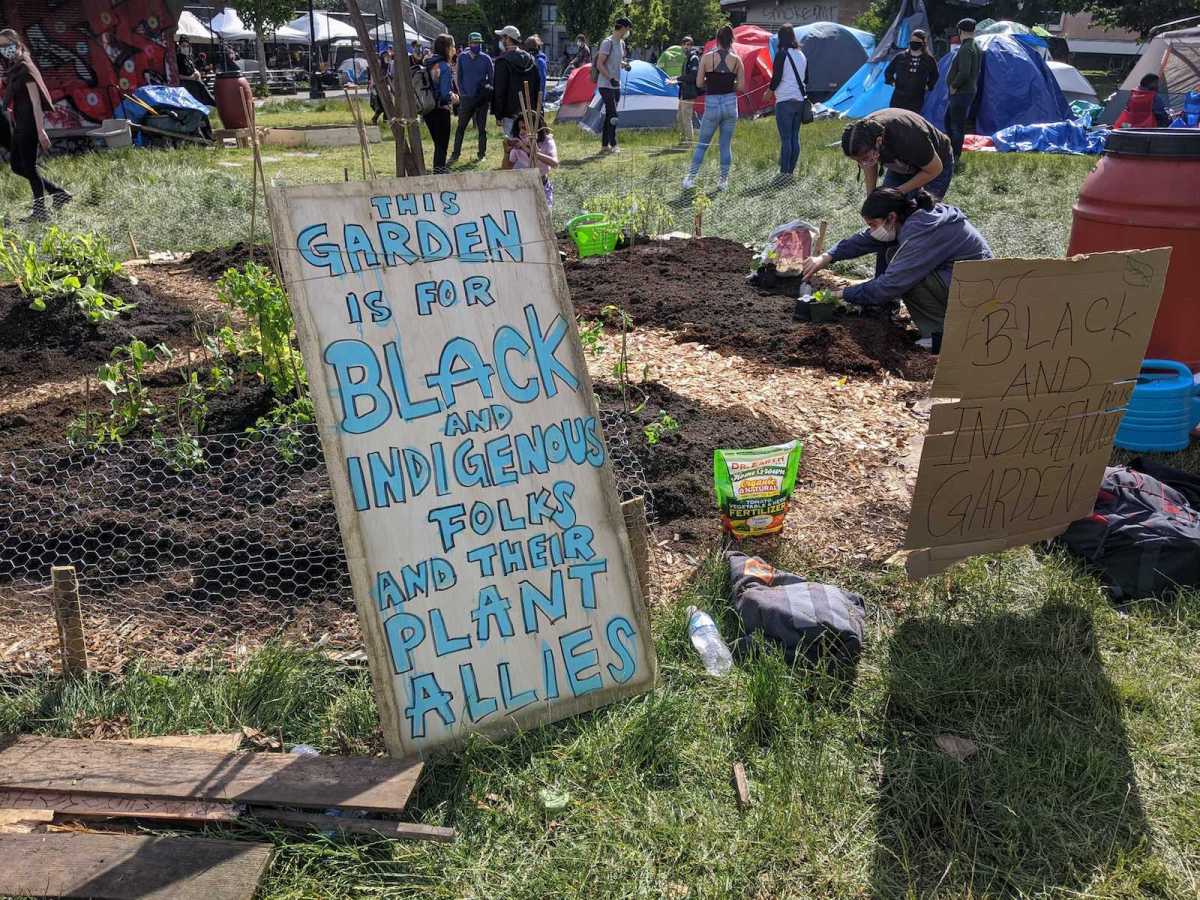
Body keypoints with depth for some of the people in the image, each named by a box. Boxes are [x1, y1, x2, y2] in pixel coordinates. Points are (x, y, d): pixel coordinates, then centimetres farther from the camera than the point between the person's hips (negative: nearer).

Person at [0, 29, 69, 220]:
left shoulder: (24, 68, -11)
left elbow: (35, 100, -16)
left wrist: (40, 130, -20)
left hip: (29, 122, -9)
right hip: (18, 123, 9)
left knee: (29, 166, -3)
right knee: (17, 165, 11)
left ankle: (40, 209, 6)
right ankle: (58, 193, 16)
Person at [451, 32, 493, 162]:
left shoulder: (486, 59, -1)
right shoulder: (462, 57, 3)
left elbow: (491, 78, 4)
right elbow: (459, 77, 9)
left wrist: (487, 92, -4)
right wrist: (462, 93, 1)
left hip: (482, 99, -1)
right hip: (466, 98, 1)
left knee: (482, 128, 5)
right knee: (460, 127, 2)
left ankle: (482, 154, 12)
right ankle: (455, 154, 7)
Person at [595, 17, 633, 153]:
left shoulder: (621, 43, 13)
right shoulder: (608, 42, -14)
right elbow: (599, 65, -17)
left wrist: (624, 64, 4)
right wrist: (610, 78, -23)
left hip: (616, 85, 9)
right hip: (606, 85, -9)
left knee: (609, 116, 10)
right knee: (612, 115, -13)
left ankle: (604, 146, 15)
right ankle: (613, 145, -8)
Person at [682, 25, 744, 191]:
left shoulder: (707, 57, -4)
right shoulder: (736, 59, 0)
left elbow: (699, 83, -3)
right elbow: (740, 86, -1)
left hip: (712, 104, -1)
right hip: (731, 104, 1)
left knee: (702, 144, 9)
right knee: (726, 145, 10)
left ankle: (690, 177, 6)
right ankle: (723, 181, 12)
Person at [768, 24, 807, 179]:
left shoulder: (782, 54, -9)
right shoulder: (802, 55, 12)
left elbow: (776, 77, -12)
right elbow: (806, 79, 18)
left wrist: (771, 90, 5)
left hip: (785, 100, -7)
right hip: (800, 100, 7)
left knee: (785, 138, -6)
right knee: (795, 137, 10)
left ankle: (784, 171, -6)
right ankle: (791, 170, 13)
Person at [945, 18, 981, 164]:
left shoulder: (965, 49, -19)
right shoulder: (977, 48, 14)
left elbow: (964, 73, -30)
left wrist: (954, 86, -16)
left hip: (961, 92, -10)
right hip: (970, 90, 10)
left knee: (957, 124, -5)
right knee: (948, 119, 20)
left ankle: (956, 157, -1)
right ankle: (951, 151, 27)